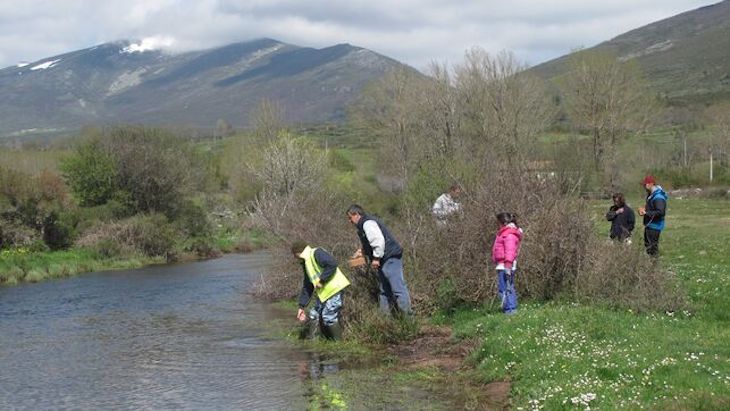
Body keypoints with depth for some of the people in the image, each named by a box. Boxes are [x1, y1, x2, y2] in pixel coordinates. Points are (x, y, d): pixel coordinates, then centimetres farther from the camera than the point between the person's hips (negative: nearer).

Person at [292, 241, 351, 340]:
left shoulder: (316, 253, -11)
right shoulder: (306, 263, 19)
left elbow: (332, 264, -27)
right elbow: (307, 287, 25)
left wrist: (321, 281, -20)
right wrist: (302, 307, 23)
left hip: (335, 289, -10)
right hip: (323, 293, 10)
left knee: (329, 317, -12)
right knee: (315, 314, 11)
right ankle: (330, 340, 20)